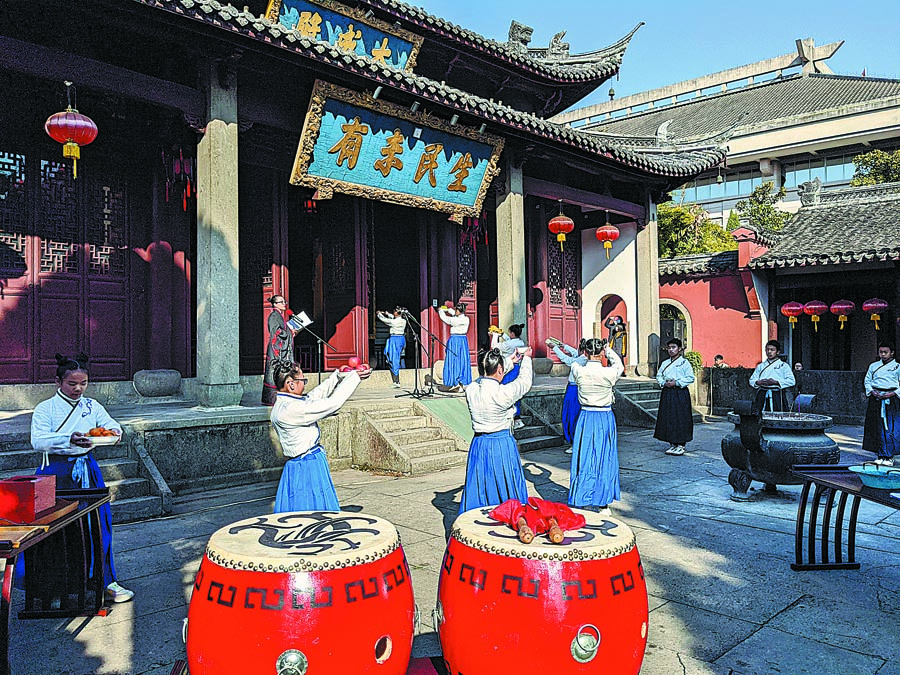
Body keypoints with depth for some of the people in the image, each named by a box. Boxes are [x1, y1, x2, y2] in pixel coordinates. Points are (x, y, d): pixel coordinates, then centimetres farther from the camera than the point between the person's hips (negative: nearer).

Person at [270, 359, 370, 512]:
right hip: (309, 469, -10)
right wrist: (354, 377, -12)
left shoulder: (281, 404, 6)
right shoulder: (292, 409, -23)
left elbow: (316, 394, 17)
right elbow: (333, 403, -21)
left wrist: (339, 375, 17)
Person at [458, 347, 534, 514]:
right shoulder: (503, 393, -21)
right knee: (506, 490, 10)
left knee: (478, 489, 15)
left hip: (479, 445, 5)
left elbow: (487, 380, 14)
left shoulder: (471, 390, -7)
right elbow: (524, 382, -4)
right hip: (502, 444, -5)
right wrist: (526, 358, 15)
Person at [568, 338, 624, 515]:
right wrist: (608, 350, 22)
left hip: (586, 419, 1)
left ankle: (583, 499, 19)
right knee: (604, 459, 8)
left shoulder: (579, 371, -11)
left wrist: (588, 357, 24)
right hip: (605, 419, -1)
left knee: (584, 459, 10)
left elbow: (575, 363, 14)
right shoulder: (609, 373, -13)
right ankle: (603, 503, 16)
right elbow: (619, 365, 10)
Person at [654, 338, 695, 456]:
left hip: (680, 393, -5)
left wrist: (677, 382, -14)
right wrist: (664, 382, -4)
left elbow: (690, 378, -8)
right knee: (668, 418, 5)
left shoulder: (684, 362, -3)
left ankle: (681, 445, 3)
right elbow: (659, 376, 17)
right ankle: (672, 444, 14)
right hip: (667, 393, 5)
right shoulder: (664, 363, 13)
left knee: (680, 418, -4)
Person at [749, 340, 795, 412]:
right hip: (762, 395, 3)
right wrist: (759, 382, -8)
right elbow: (752, 380, 13)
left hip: (777, 395, -2)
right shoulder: (760, 366, 14)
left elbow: (792, 381, -4)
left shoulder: (784, 366, 5)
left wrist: (776, 382, -14)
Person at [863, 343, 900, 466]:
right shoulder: (873, 366, 14)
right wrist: (872, 392, -3)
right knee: (877, 428, 2)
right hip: (876, 399, 3)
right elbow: (867, 381, 14)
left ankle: (889, 457, 0)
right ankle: (880, 455, 10)